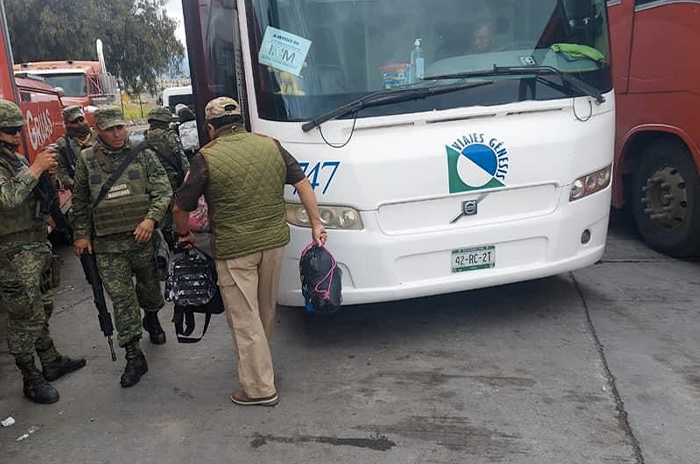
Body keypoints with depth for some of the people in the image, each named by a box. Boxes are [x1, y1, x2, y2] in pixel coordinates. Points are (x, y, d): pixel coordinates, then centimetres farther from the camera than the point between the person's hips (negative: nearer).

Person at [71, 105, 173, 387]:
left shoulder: (143, 154, 1)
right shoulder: (87, 160, 5)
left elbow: (163, 191, -5)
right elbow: (79, 202, 11)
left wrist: (151, 218, -20)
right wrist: (81, 234, 5)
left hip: (142, 238, 0)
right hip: (107, 244, 0)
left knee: (149, 284, 16)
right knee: (121, 297, 0)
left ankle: (151, 318, 50)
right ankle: (134, 356, 7)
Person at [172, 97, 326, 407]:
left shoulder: (207, 158, -9)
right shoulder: (271, 146, 4)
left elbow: (180, 208, -4)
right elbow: (303, 183, 4)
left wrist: (185, 235, 15)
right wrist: (316, 224, 9)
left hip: (234, 250, -5)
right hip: (275, 241, 5)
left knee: (244, 318, 6)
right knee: (266, 309, 22)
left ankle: (261, 388, 12)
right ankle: (260, 362, 43)